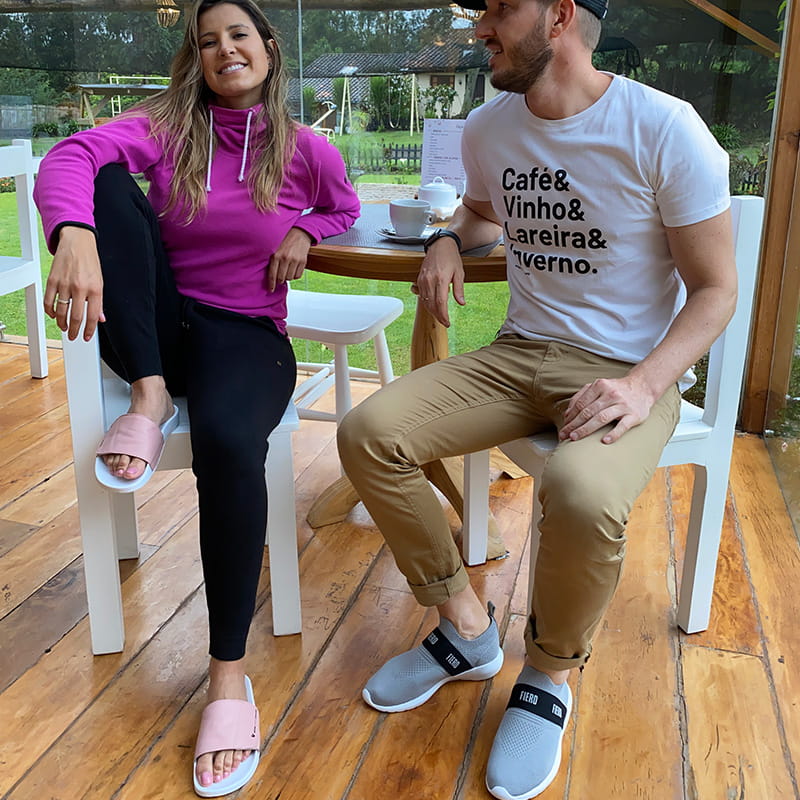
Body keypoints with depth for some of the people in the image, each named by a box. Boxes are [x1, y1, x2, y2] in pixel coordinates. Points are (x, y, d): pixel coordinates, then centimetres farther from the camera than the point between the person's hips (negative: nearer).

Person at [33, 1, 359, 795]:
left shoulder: (307, 150, 3)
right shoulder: (167, 125, 1)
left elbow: (345, 208, 24)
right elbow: (72, 155, -19)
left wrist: (305, 232, -1)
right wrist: (76, 236, -43)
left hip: (246, 336, -1)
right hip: (158, 328, 2)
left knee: (228, 441, -37)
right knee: (111, 183, -21)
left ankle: (229, 675, -24)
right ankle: (150, 398, -21)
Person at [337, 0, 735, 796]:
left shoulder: (664, 129, -12)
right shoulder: (488, 127, 5)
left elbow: (713, 289, -8)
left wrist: (643, 384, -24)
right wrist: (448, 240, 4)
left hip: (627, 369, -5)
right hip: (518, 354, 6)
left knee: (582, 497, -37)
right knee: (368, 434, -16)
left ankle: (548, 678, -4)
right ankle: (465, 628, 4)